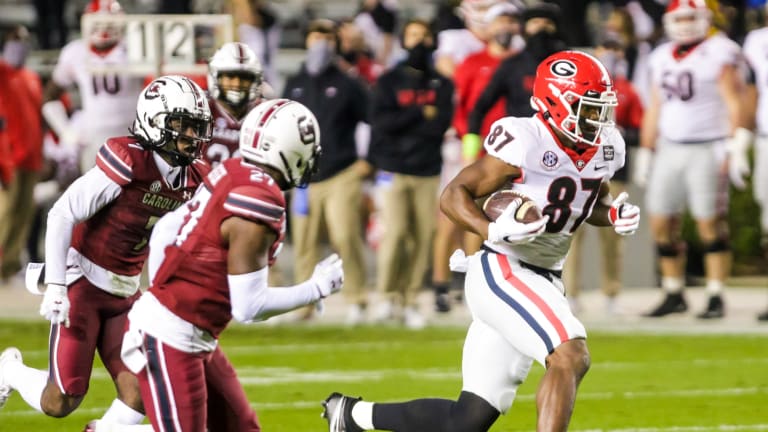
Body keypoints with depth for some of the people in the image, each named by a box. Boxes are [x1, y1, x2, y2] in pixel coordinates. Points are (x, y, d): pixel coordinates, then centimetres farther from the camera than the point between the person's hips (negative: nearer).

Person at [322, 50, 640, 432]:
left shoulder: (604, 149, 6)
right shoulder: (524, 143, -16)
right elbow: (453, 195, -12)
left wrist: (615, 215, 2)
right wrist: (492, 231, -30)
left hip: (543, 281, 8)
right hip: (502, 273, -8)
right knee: (570, 357, -27)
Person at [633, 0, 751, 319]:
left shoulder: (718, 54, -6)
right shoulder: (662, 58, 14)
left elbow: (733, 102, -11)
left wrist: (736, 146, -19)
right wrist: (645, 154, 20)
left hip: (707, 150, -6)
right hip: (670, 149, 7)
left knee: (710, 223, -6)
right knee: (661, 223, 5)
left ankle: (716, 297, -1)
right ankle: (673, 295, 14)